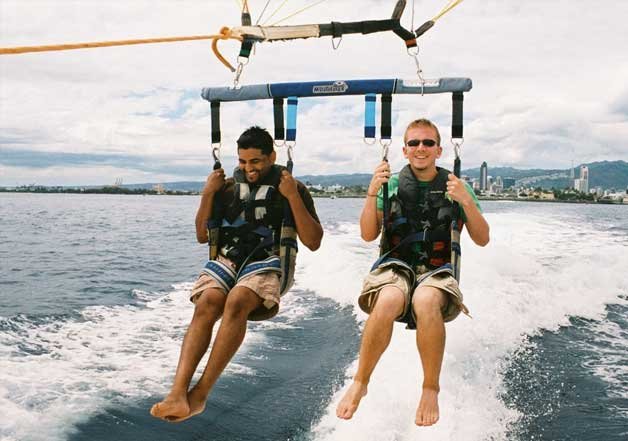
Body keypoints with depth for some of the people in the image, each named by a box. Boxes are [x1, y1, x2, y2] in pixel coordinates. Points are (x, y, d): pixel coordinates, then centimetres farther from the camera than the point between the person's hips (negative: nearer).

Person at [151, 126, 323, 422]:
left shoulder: (292, 188, 7)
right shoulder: (228, 187, 16)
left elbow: (313, 242, 0)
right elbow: (202, 236, 18)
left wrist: (293, 197, -10)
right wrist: (207, 194, 4)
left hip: (267, 262, -3)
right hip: (226, 260, 3)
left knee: (237, 302, -34)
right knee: (205, 305, -29)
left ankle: (200, 392, -32)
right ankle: (178, 394, -37)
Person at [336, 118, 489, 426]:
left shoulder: (457, 187, 9)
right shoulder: (392, 184, 10)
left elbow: (482, 240, 4)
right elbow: (368, 235, 3)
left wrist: (467, 202, -13)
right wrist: (372, 193, -10)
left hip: (437, 270, 0)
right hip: (396, 265, 1)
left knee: (426, 302, -36)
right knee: (389, 301, -35)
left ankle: (431, 389, -16)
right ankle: (360, 383, -14)